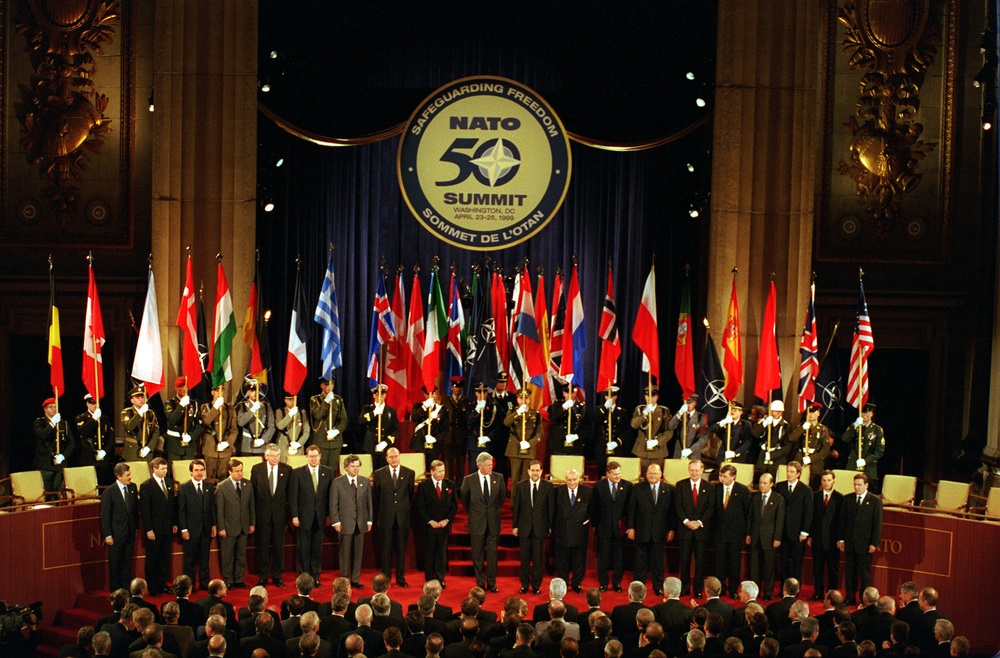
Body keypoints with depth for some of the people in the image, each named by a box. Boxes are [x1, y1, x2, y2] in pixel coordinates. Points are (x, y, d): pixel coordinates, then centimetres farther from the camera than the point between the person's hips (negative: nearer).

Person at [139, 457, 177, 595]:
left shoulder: (169, 482, 7)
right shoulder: (146, 486, -12)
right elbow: (144, 510, -12)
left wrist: (174, 523, 10)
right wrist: (148, 530, -15)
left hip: (167, 528, 6)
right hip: (154, 529, -6)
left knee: (165, 558, 12)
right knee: (152, 559, 5)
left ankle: (163, 584, 22)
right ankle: (152, 588, 13)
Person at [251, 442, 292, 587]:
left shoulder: (287, 470, 1)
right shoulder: (256, 469, 1)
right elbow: (253, 492, 4)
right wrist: (253, 513, 1)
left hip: (279, 513, 0)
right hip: (262, 514, 0)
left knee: (279, 546, 5)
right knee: (262, 546, 4)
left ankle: (277, 576, 16)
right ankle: (263, 576, 13)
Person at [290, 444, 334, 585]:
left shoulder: (328, 472, 5)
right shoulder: (298, 473, -1)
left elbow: (330, 495, 5)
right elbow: (293, 496, -2)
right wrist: (294, 516, -7)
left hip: (320, 517, 2)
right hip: (303, 517, -2)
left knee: (317, 549, 7)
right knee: (304, 549, 3)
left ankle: (315, 577, 15)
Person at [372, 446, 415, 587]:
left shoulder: (409, 473, 3)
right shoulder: (379, 474, 2)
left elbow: (411, 494, 10)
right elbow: (375, 496, 8)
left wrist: (406, 509, 8)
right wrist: (381, 510, 6)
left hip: (403, 517, 1)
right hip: (386, 517, -1)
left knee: (401, 549, 6)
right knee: (386, 549, 4)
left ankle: (400, 578, 14)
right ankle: (386, 578, 11)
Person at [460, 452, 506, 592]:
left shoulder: (498, 478, -2)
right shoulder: (469, 479, -7)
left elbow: (502, 496, 14)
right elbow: (464, 498, 8)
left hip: (493, 522, 1)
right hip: (477, 522, -1)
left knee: (492, 554, 6)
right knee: (478, 555, 7)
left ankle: (491, 583, 16)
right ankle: (480, 584, 17)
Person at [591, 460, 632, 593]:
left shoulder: (627, 486, -1)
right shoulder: (598, 486, -1)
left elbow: (630, 507, 3)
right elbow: (594, 507, 4)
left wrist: (628, 525, -1)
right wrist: (594, 525, 3)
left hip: (620, 527, 0)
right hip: (603, 527, 0)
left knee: (619, 557, 6)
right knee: (603, 557, 5)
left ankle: (617, 582, 19)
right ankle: (603, 583, 17)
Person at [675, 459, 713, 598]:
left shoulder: (708, 487, 4)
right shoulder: (680, 485, 4)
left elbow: (711, 507, -1)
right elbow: (678, 506, -1)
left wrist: (699, 522, -13)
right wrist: (686, 521, -14)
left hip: (702, 529, 0)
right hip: (685, 529, 0)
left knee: (700, 561, 3)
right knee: (684, 560, 4)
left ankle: (698, 589, 11)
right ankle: (684, 588, 13)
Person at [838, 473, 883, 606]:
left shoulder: (875, 501, -1)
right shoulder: (847, 499, 8)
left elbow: (877, 524, -3)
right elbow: (842, 520, 10)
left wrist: (874, 543, -8)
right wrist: (840, 539, 4)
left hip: (865, 543, -3)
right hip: (849, 543, 3)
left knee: (864, 574, 2)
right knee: (849, 572, 7)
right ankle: (850, 598, 16)